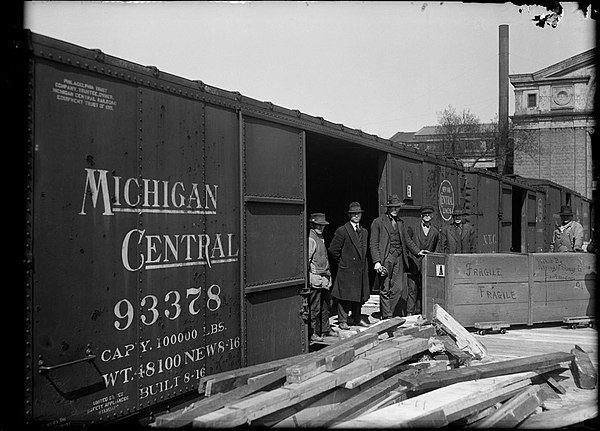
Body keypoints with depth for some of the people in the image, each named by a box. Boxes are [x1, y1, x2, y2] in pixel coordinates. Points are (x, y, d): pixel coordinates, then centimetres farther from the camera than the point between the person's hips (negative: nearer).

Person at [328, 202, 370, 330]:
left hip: (361, 270, 6)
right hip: (347, 270, -6)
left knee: (360, 296, 13)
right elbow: (333, 249, -9)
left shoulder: (364, 232, 13)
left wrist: (364, 265, 14)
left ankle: (357, 318, 26)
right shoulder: (342, 231, -9)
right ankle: (342, 321, 7)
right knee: (345, 296, -2)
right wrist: (342, 261, -3)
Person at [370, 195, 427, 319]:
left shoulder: (400, 222, 18)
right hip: (385, 259, -5)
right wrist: (377, 261, -14)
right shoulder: (378, 222, 0)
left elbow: (407, 240, 24)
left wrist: (417, 251, 10)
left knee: (398, 289, -1)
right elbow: (373, 244, -5)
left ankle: (395, 315, 10)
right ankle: (387, 317, 8)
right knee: (385, 289, 0)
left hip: (399, 258, 5)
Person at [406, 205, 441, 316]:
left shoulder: (435, 232, 11)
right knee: (412, 289, -5)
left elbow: (437, 249, 17)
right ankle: (410, 312, -1)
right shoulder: (413, 228, 5)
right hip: (414, 264, -2)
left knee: (424, 289, 3)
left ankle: (419, 311, 10)